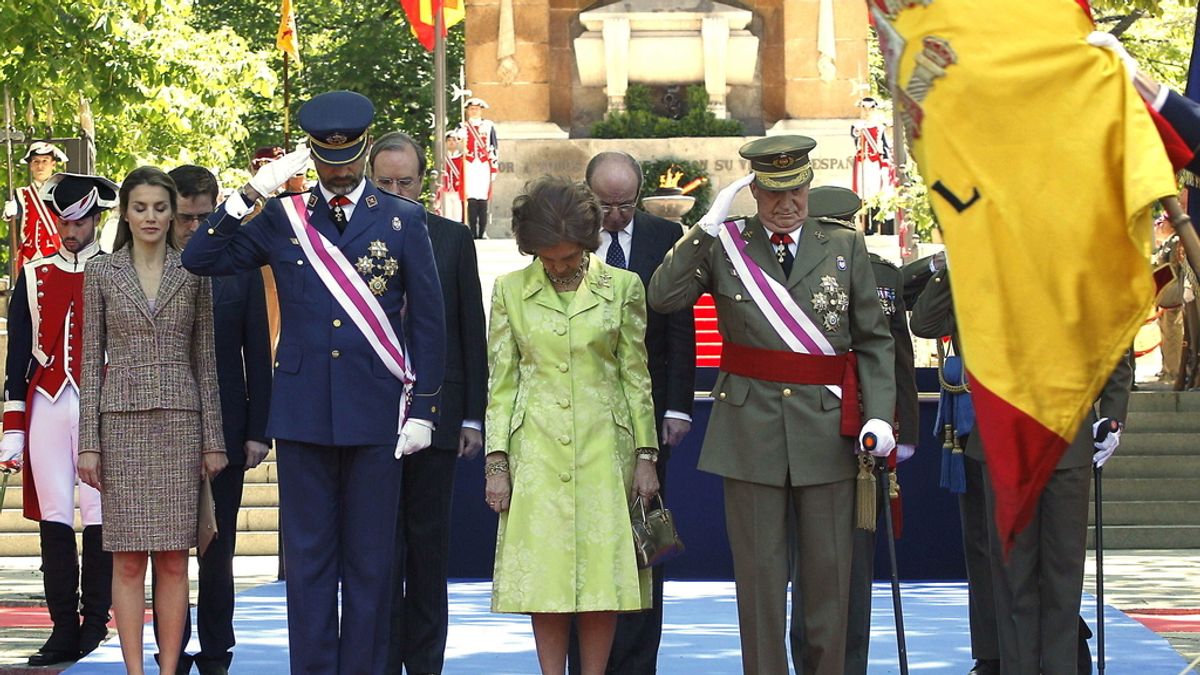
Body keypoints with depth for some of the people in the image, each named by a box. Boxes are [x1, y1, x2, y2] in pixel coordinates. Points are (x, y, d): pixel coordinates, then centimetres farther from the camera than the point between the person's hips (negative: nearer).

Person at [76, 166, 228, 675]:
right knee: (127, 558, -2)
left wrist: (213, 439, 3)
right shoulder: (102, 273, 5)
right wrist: (88, 441, -2)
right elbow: (92, 360, 5)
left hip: (179, 422, 1)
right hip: (122, 422, -1)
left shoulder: (193, 274, 7)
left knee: (173, 558, -1)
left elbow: (206, 360, 8)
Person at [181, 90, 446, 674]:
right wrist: (252, 192, -8)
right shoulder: (283, 219, 8)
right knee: (308, 558, 3)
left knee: (370, 560, 3)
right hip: (303, 412, 1)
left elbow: (429, 323, 5)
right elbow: (200, 259, 1)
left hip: (376, 413, -1)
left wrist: (423, 410, -1)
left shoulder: (402, 221, 4)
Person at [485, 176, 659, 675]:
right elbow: (501, 383, 6)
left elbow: (636, 377, 7)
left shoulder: (622, 287, 3)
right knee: (543, 575, -2)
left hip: (603, 448, 0)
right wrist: (497, 462, 0)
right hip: (537, 451, 0)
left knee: (602, 572, -2)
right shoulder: (511, 290, 4)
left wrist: (645, 455, 3)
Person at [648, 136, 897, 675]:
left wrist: (879, 414, -3)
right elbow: (663, 298, -9)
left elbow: (874, 342, 9)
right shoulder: (722, 246, 5)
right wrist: (709, 227, -12)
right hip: (750, 427, -1)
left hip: (826, 428, 1)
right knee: (759, 571, 2)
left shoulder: (845, 247, 8)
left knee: (827, 571, 4)